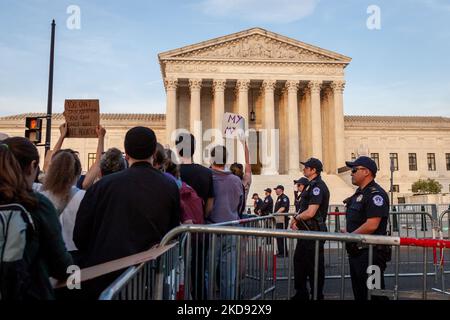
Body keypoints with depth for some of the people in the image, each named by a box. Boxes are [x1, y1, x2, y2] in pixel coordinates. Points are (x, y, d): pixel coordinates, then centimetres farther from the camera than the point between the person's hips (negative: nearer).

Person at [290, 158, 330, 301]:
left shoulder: (318, 187, -18)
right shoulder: (311, 186, 13)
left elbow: (310, 212, -25)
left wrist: (296, 218, -9)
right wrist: (297, 221, 4)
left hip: (314, 231, -11)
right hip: (306, 230, 11)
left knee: (314, 266, 2)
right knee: (299, 261, 18)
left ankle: (317, 295, 17)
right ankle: (301, 293, 31)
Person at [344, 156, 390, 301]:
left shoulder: (375, 194, -16)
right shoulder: (359, 193, 15)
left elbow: (371, 225, -25)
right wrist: (346, 233, 5)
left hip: (371, 253, -10)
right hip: (356, 251, 10)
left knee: (372, 294, -1)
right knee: (359, 293, 19)